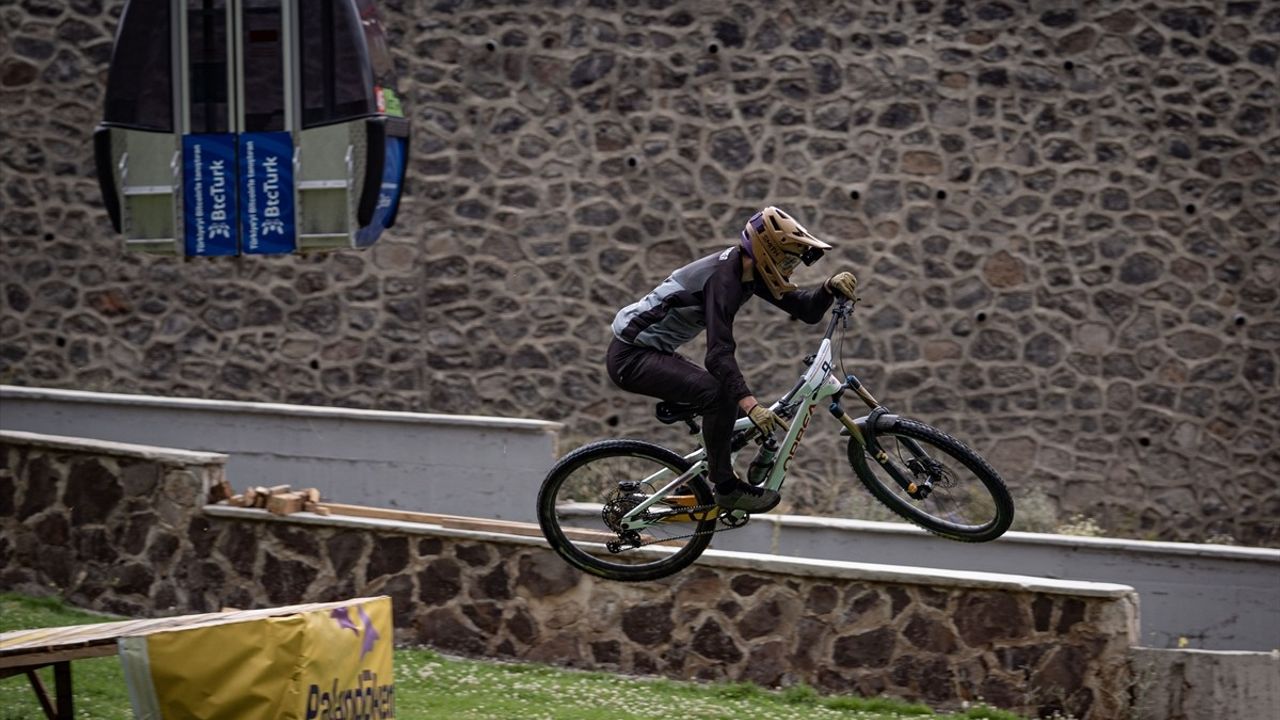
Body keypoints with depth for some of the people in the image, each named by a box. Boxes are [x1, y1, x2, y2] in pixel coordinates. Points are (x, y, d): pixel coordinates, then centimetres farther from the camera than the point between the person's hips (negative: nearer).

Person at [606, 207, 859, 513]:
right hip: (631, 357, -10)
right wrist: (751, 405, -42)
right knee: (718, 392, -26)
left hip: (653, 353, 10)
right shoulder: (723, 278, -24)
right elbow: (720, 353, -33)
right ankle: (726, 486, -15)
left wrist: (831, 287, -15)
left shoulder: (749, 272, 4)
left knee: (731, 392, 14)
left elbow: (806, 310, 4)